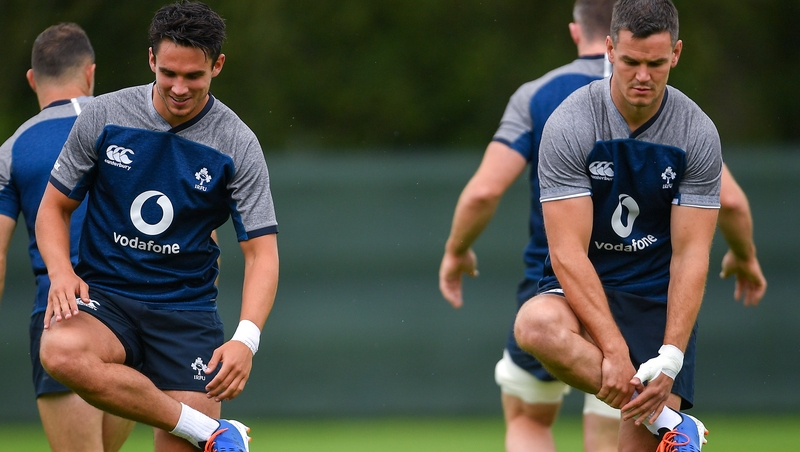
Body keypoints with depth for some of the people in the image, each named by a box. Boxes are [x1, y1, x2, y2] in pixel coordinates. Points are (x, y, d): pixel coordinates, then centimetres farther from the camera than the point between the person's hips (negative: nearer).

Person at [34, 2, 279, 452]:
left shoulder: (238, 145, -4)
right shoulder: (104, 117, -2)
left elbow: (262, 251, -7)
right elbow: (55, 207, 9)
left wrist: (246, 338, -24)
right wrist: (61, 272, -13)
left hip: (187, 309, -1)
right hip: (104, 296, 1)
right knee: (62, 351, -34)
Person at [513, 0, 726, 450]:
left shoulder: (698, 134, -7)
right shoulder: (569, 125, -14)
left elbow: (691, 256, -9)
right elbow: (568, 252, -20)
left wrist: (669, 360, -21)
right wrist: (613, 350, -29)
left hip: (658, 299, 1)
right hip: (581, 288, -1)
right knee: (536, 325, -37)